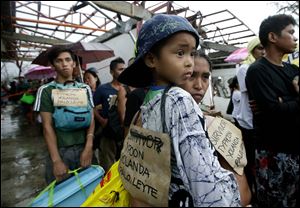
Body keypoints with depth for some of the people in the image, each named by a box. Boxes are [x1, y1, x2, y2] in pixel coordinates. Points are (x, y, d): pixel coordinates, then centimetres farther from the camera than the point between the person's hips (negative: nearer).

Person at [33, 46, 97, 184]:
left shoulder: (85, 88, 6)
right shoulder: (46, 90, -2)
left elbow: (91, 118, 3)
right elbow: (47, 126, -6)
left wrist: (89, 147, -9)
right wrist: (56, 160, -12)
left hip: (84, 148, 2)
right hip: (60, 151, -2)